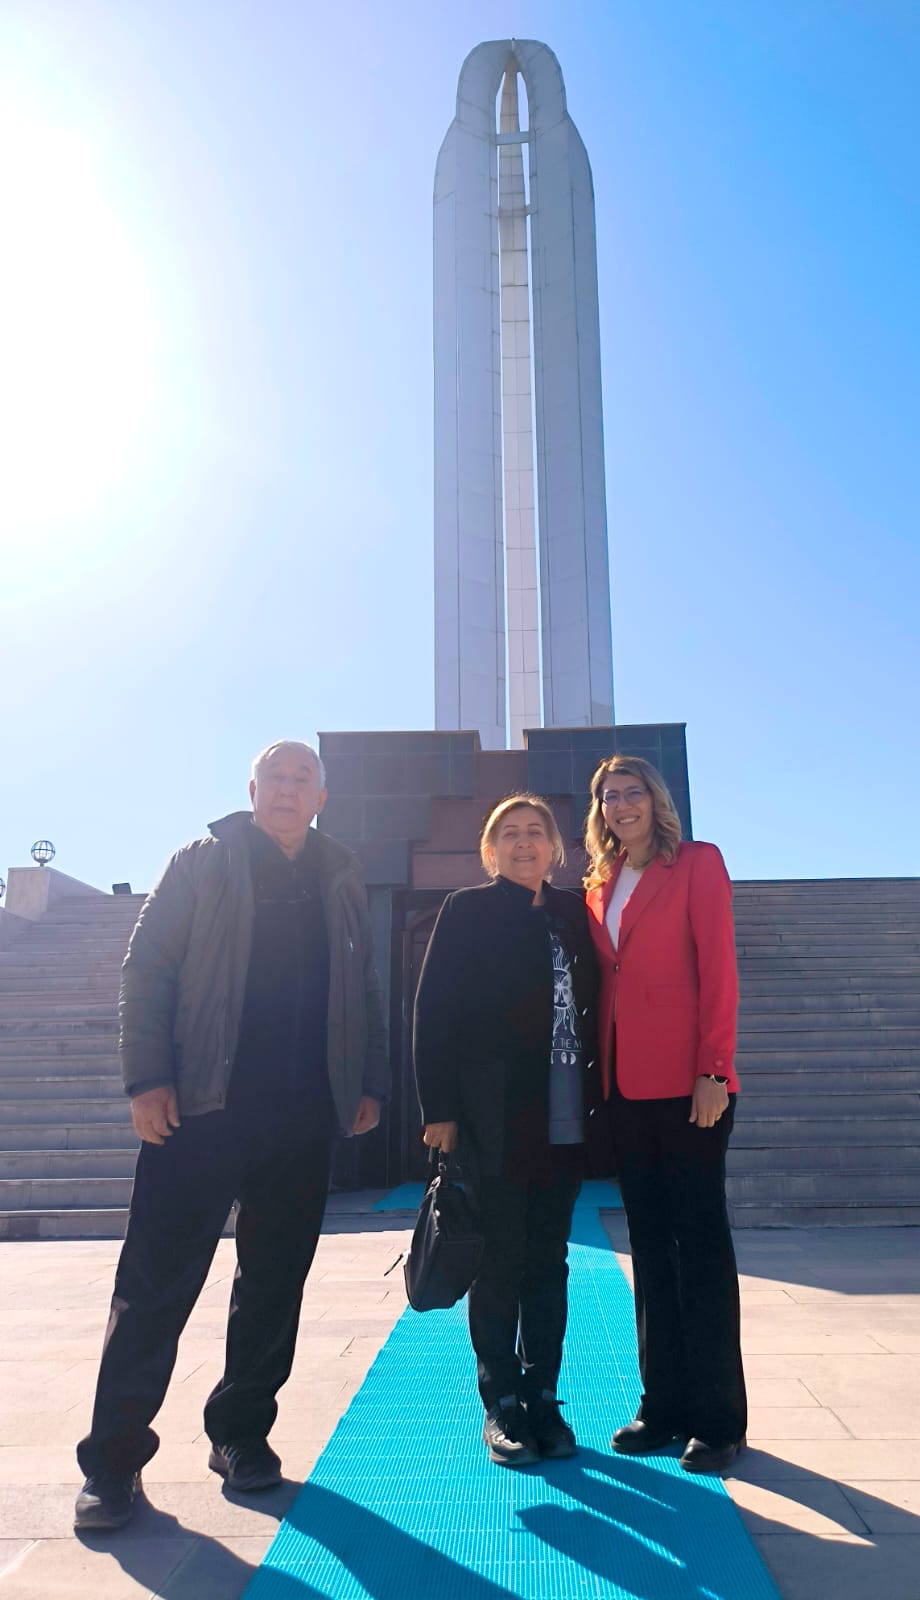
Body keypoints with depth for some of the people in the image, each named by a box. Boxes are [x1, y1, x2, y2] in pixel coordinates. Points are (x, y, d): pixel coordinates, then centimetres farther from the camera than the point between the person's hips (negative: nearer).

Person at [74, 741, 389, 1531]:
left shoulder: (342, 880, 12)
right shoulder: (203, 863, 3)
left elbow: (364, 989, 15)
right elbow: (146, 969, -2)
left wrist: (371, 1082, 8)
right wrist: (148, 1078, -11)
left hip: (305, 1114, 3)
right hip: (203, 1104, -3)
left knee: (275, 1283, 10)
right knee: (156, 1282, 0)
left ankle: (242, 1433, 26)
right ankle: (114, 1457, 12)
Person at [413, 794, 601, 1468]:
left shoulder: (573, 913, 11)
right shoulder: (467, 911, 0)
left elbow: (592, 1005, 10)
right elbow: (434, 1012, -5)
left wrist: (597, 1096, 3)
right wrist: (439, 1108, -10)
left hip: (564, 1117, 4)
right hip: (494, 1116, -3)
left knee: (548, 1261, 11)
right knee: (501, 1262, 5)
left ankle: (543, 1398, 23)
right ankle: (502, 1405, 19)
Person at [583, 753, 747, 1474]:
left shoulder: (697, 863, 0)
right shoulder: (600, 887, 16)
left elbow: (718, 968, -8)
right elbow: (605, 985, 15)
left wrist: (713, 1070, -15)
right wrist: (601, 1075, 7)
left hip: (688, 1081, -6)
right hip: (627, 1084, 6)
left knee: (700, 1238, 1)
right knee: (650, 1243, 11)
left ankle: (718, 1417, 12)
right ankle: (664, 1405, 21)